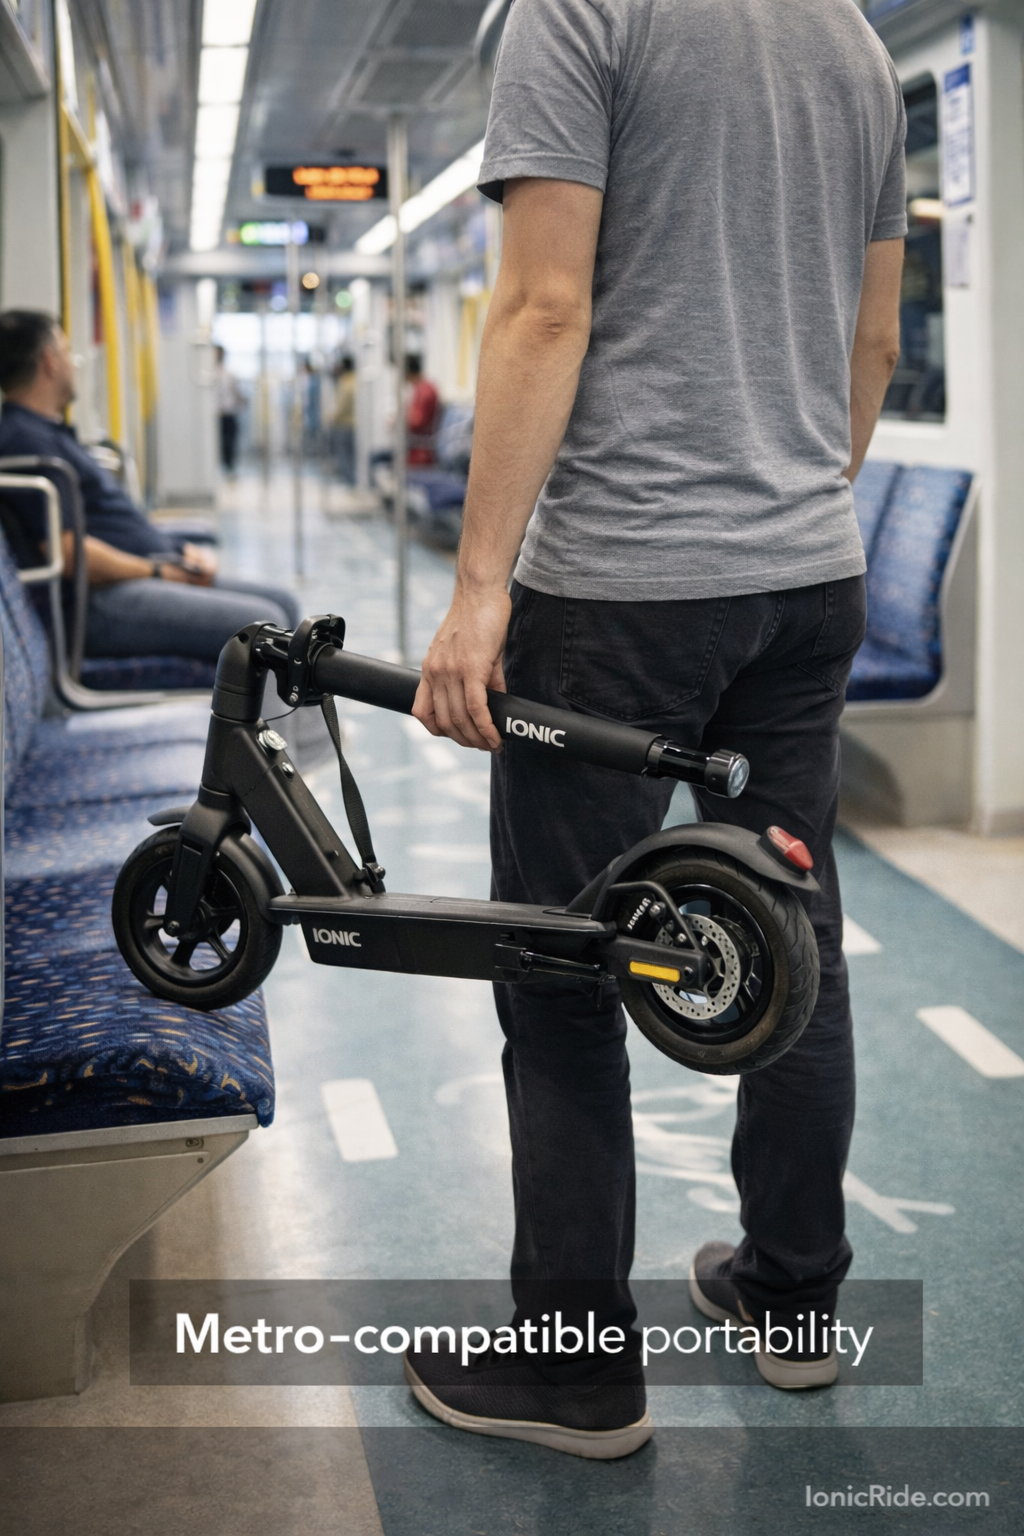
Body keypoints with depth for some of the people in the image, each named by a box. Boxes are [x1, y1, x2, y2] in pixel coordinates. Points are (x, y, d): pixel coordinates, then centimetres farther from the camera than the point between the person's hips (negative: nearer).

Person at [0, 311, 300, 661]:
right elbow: (69, 553, -22)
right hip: (100, 604, -11)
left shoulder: (49, 432, 23)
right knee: (263, 623, -22)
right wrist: (160, 571, -11)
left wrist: (179, 553, 9)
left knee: (282, 603, 9)